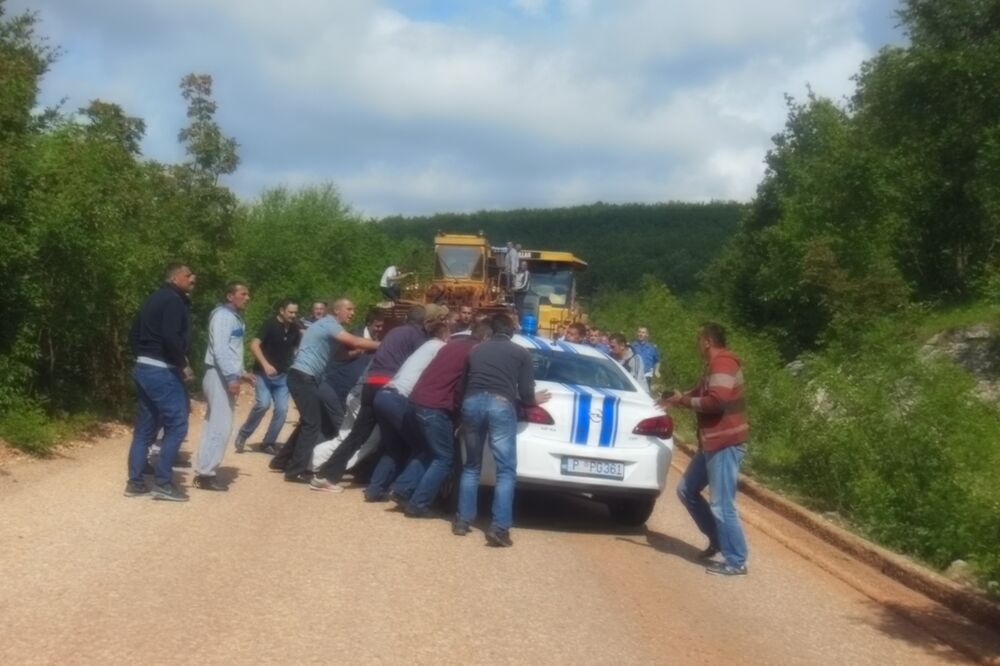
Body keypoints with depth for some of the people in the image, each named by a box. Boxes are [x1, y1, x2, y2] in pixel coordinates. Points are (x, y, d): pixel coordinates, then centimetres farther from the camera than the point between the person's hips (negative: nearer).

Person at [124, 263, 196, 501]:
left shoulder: (154, 300, 18)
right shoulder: (174, 301, -11)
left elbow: (133, 334, 20)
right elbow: (171, 338, -24)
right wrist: (183, 365, -13)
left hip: (143, 368, 10)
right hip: (162, 371, -10)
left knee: (145, 428, 12)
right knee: (177, 425, -5)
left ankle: (135, 482, 14)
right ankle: (162, 482, -6)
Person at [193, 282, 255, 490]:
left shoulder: (234, 317, 19)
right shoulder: (223, 315, -12)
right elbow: (219, 348, -22)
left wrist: (241, 372, 20)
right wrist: (231, 377, -28)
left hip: (225, 375, 10)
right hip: (220, 376, -10)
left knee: (215, 425, 11)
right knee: (221, 426, -11)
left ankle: (203, 472, 14)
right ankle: (205, 474, -9)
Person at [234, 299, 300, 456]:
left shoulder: (294, 329, 5)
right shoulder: (270, 324, -11)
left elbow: (296, 348, 20)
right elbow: (254, 345, -20)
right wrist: (265, 364, -30)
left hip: (282, 375, 5)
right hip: (264, 373, -5)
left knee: (282, 409, -4)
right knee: (263, 404, -22)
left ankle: (268, 443, 9)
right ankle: (243, 435, -2)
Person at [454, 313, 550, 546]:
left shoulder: (476, 350, 25)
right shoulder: (521, 353, 15)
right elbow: (526, 394, 9)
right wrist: (535, 400, 31)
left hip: (472, 402, 4)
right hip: (501, 405, -4)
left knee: (471, 466, 19)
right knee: (506, 470, 0)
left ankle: (462, 521, 16)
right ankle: (499, 528, -11)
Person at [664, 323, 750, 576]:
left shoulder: (723, 363, -16)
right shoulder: (715, 365, 17)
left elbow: (715, 402, -27)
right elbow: (702, 393, 23)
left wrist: (684, 401, -14)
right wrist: (680, 398, 7)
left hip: (726, 444, -11)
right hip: (713, 443, 11)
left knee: (722, 504, -8)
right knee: (687, 490, 17)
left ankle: (736, 562, -1)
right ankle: (717, 538, 26)